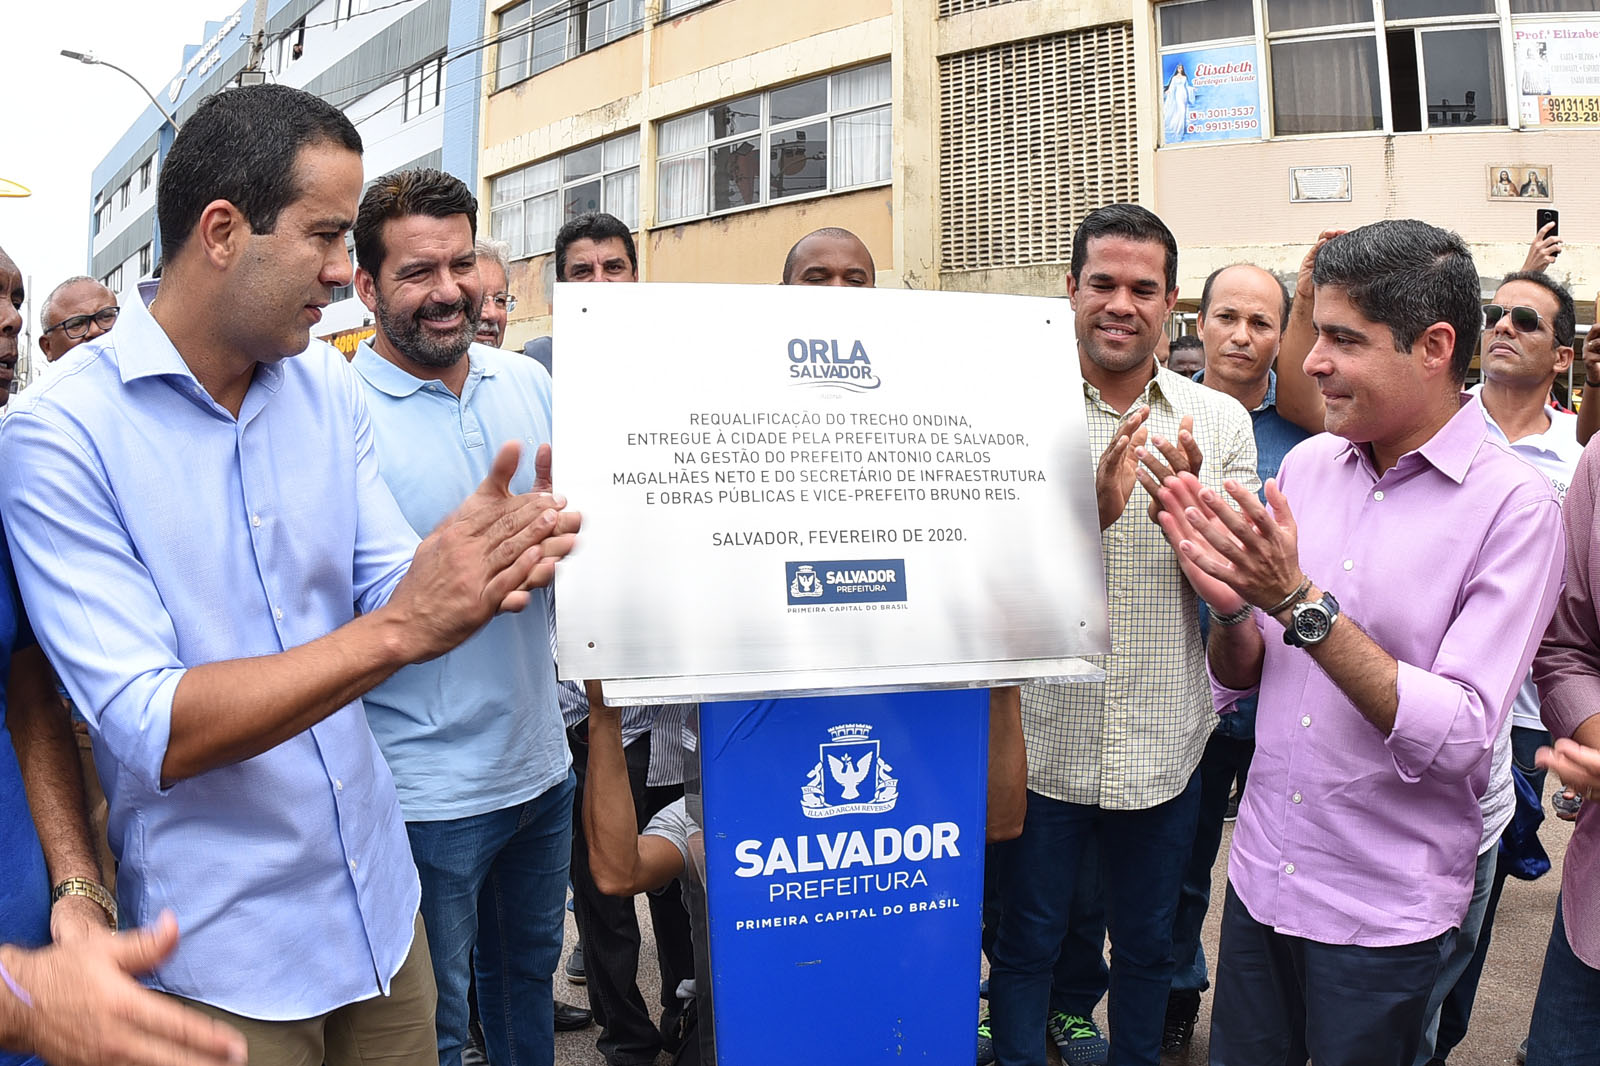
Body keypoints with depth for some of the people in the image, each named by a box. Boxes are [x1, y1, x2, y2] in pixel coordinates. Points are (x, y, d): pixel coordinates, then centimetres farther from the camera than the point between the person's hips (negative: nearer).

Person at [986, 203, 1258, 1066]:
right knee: (1026, 943, 15)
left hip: (1162, 746, 2)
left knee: (1146, 944, 21)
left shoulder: (1218, 422, -1)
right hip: (1040, 737, -2)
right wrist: (1088, 510, -30)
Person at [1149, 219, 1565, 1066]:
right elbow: (1242, 679, 5)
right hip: (1260, 870, 4)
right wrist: (1229, 606, -16)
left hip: (1386, 911, -4)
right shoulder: (1307, 463, 0)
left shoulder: (1515, 506, -14)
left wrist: (1300, 602, -27)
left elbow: (1461, 734, -22)